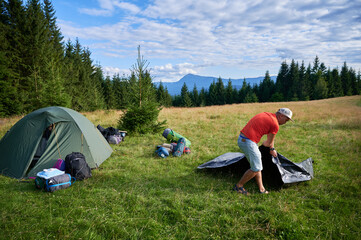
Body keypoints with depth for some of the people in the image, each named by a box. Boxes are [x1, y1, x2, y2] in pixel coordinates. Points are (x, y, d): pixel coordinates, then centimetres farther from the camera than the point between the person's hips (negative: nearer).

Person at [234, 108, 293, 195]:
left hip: (242, 139, 10)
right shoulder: (275, 125, -10)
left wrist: (272, 149, 38)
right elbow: (269, 143, 2)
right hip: (248, 142, -10)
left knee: (258, 165, 16)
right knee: (256, 168, -1)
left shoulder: (266, 115, 18)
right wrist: (263, 144, 24)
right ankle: (239, 186, 11)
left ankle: (261, 189, 22)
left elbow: (270, 137, 30)